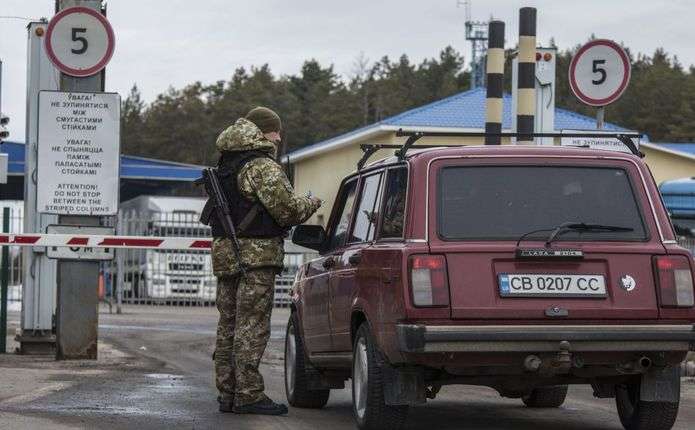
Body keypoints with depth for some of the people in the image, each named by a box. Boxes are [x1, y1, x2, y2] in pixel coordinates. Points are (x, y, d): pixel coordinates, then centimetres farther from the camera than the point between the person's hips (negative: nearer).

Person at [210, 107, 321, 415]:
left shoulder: (225, 167, 18)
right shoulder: (263, 167, -12)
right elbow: (289, 210, -16)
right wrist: (312, 203, 4)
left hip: (224, 252, 9)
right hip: (255, 254, -9)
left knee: (228, 326, 11)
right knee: (252, 326, -8)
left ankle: (227, 393, 15)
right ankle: (248, 395, -9)